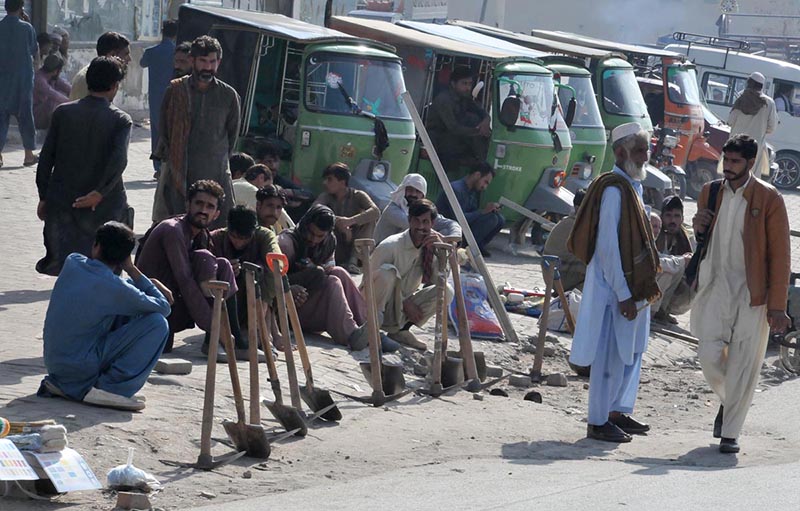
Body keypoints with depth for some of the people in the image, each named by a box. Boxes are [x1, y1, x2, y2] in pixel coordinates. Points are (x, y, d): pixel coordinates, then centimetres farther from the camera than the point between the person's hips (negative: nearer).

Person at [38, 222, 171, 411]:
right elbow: (164, 308, -5)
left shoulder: (72, 262, 0)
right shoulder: (116, 289, -17)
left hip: (53, 364, 7)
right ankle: (112, 387, -12)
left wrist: (153, 285, 9)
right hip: (81, 366, -7)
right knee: (157, 323, -9)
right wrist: (132, 270, -4)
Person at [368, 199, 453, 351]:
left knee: (446, 291, -15)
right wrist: (404, 303, -17)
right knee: (387, 272, -34)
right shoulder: (390, 246, -19)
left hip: (403, 309, 6)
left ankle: (401, 330, -5)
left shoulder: (430, 246, -1)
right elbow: (370, 282, -16)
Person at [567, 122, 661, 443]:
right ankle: (597, 422, 5)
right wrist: (623, 294, -21)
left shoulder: (632, 186, 12)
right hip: (615, 288, -10)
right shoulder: (613, 190, -18)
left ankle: (618, 411, 29)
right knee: (612, 354, -3)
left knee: (631, 350, 17)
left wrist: (639, 289, 17)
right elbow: (607, 246, -21)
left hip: (633, 285, 10)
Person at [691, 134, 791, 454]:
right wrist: (699, 230, -3)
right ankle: (727, 400, 26)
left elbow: (780, 255, -6)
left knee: (743, 365, 0)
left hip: (752, 293, -3)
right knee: (709, 355, -5)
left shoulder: (769, 199, -6)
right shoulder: (710, 192, 7)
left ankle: (730, 433, 11)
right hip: (716, 288, 3)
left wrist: (777, 306, -11)